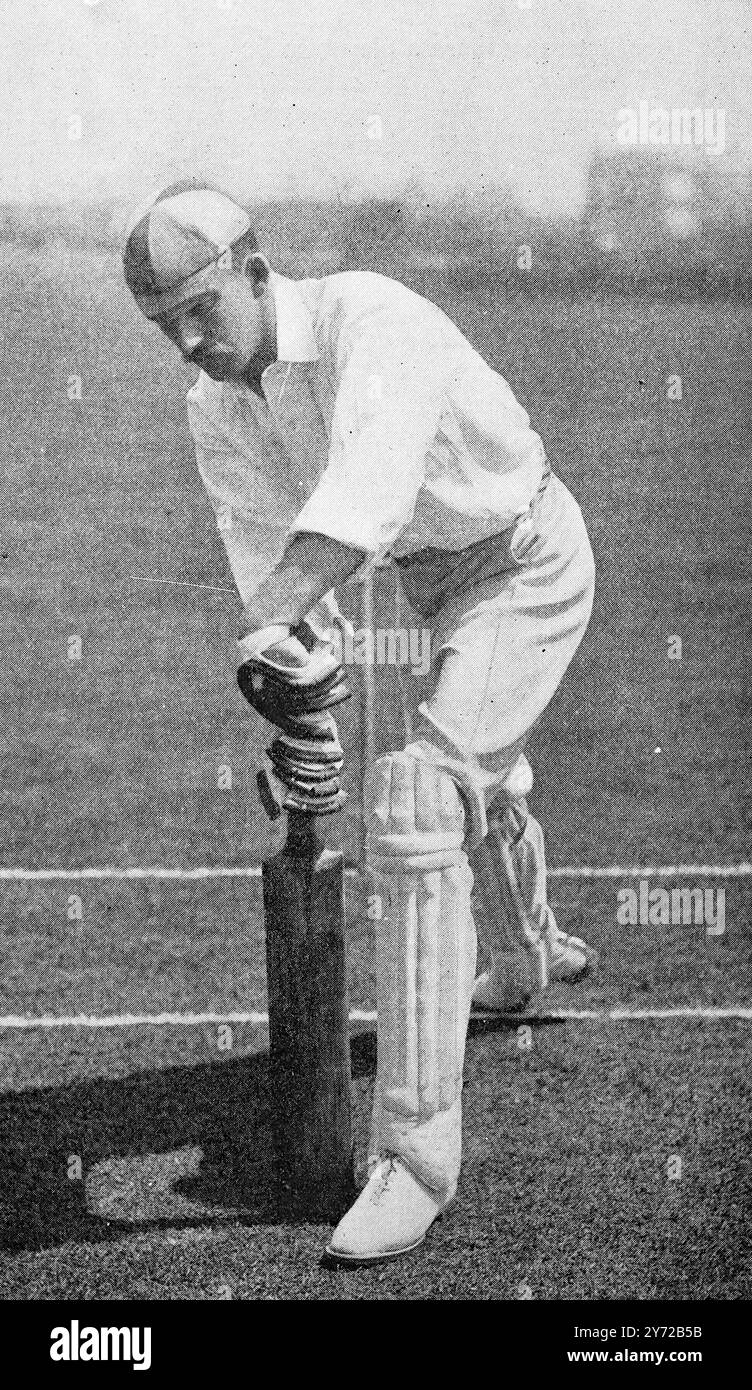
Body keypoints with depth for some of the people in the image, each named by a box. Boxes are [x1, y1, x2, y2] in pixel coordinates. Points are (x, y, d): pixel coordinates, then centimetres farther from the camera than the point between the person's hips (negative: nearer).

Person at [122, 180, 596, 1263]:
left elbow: (365, 491, -50)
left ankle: (416, 1143, -22)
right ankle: (531, 953, 65)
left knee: (416, 796, -25)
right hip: (442, 576, 9)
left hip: (530, 558, -8)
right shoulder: (216, 413, -8)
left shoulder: (371, 318, -33)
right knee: (480, 780, 31)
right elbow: (267, 559, -9)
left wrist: (273, 616, -62)